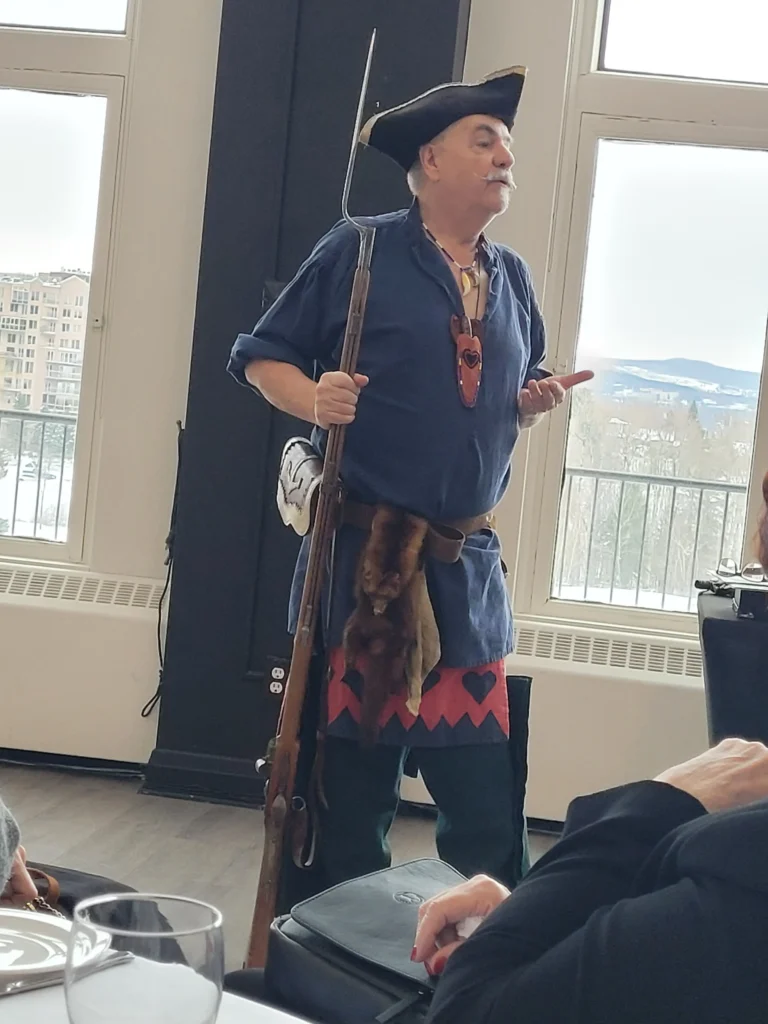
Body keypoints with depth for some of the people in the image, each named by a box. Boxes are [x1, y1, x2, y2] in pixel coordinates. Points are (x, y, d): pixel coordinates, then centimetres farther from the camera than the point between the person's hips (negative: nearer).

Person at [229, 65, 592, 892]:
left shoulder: (512, 278, 13)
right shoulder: (361, 250, -4)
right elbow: (262, 358, -1)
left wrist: (535, 401, 2)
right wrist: (314, 400, -20)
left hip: (467, 569, 5)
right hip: (362, 558, -5)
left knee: (486, 805, 6)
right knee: (352, 797, 5)